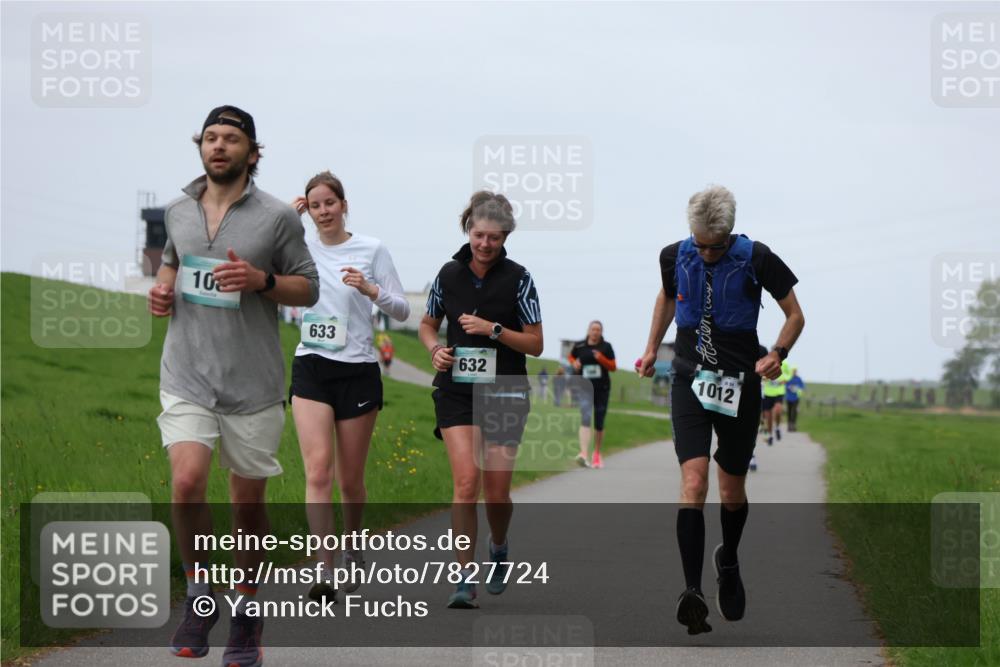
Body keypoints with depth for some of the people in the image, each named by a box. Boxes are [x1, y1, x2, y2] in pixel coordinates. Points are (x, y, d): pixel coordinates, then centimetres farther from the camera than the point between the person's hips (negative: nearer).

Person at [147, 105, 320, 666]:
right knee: (187, 483, -17)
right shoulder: (179, 211, 8)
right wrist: (162, 288, 5)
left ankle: (247, 614, 24)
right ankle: (200, 597, 5)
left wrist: (260, 279, -17)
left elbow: (308, 288, 1)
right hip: (187, 374, 2)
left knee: (249, 501, 6)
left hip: (252, 383, -2)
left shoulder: (277, 217, -3)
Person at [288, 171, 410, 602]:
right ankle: (325, 571, -20)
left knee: (350, 479, 7)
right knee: (318, 469, -16)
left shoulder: (371, 249, 1)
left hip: (358, 372, -1)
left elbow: (403, 311, 1)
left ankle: (353, 552, 32)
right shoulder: (299, 250, 7)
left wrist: (371, 290, -19)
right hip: (311, 370, 1)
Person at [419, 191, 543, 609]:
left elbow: (535, 344, -3)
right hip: (456, 390, 1)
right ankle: (465, 579, -12)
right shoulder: (449, 274, 3)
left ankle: (498, 550, 35)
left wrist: (493, 329, -16)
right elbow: (427, 325, 17)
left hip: (504, 393, -1)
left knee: (496, 491, 2)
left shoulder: (518, 279, -4)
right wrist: (435, 349, -4)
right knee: (466, 479, -15)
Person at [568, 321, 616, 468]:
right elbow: (571, 357, 21)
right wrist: (574, 363, -2)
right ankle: (584, 454, -32)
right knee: (585, 418, -20)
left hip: (602, 387, 1)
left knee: (599, 423, 9)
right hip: (585, 386, -1)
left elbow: (613, 367, 1)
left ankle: (597, 453, 31)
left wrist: (602, 359, -16)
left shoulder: (606, 347, 1)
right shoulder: (579, 346, 2)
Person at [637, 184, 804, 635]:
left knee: (732, 490, 10)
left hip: (740, 385, -1)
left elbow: (795, 315, 0)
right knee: (693, 482, -17)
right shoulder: (674, 256, 0)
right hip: (689, 381, 1)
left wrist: (777, 354, -16)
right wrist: (652, 349, 24)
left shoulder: (756, 259, -9)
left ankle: (728, 562, 41)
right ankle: (692, 590, -23)